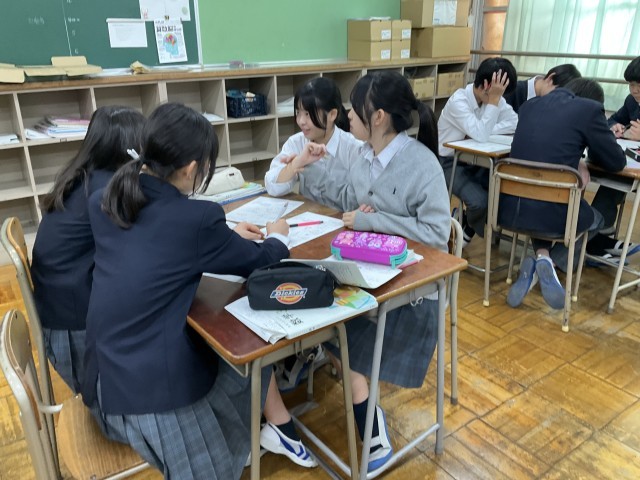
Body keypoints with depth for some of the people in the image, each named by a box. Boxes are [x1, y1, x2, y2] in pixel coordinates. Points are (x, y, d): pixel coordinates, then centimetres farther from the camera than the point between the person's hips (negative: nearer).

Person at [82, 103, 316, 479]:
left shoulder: (103, 202, 0)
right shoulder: (196, 218, -20)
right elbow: (257, 263, -4)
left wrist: (228, 236, 21)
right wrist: (278, 238, 18)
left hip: (103, 375, 7)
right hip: (157, 381, -7)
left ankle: (275, 427, 36)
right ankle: (279, 428, 37)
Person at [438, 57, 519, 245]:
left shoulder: (496, 99, 0)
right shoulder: (458, 101, -22)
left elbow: (516, 124, -11)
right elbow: (481, 135, -33)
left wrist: (489, 120, -21)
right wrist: (494, 100, -30)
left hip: (477, 160, 7)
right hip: (451, 163, -7)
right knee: (480, 201, -29)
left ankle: (467, 226, 8)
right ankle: (468, 225, 8)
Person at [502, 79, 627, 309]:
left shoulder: (530, 104, 15)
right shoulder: (590, 109, 0)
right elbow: (616, 162, 7)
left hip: (510, 209, 4)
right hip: (553, 213, -4)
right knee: (596, 219, 30)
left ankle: (542, 256, 15)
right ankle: (551, 261, 7)